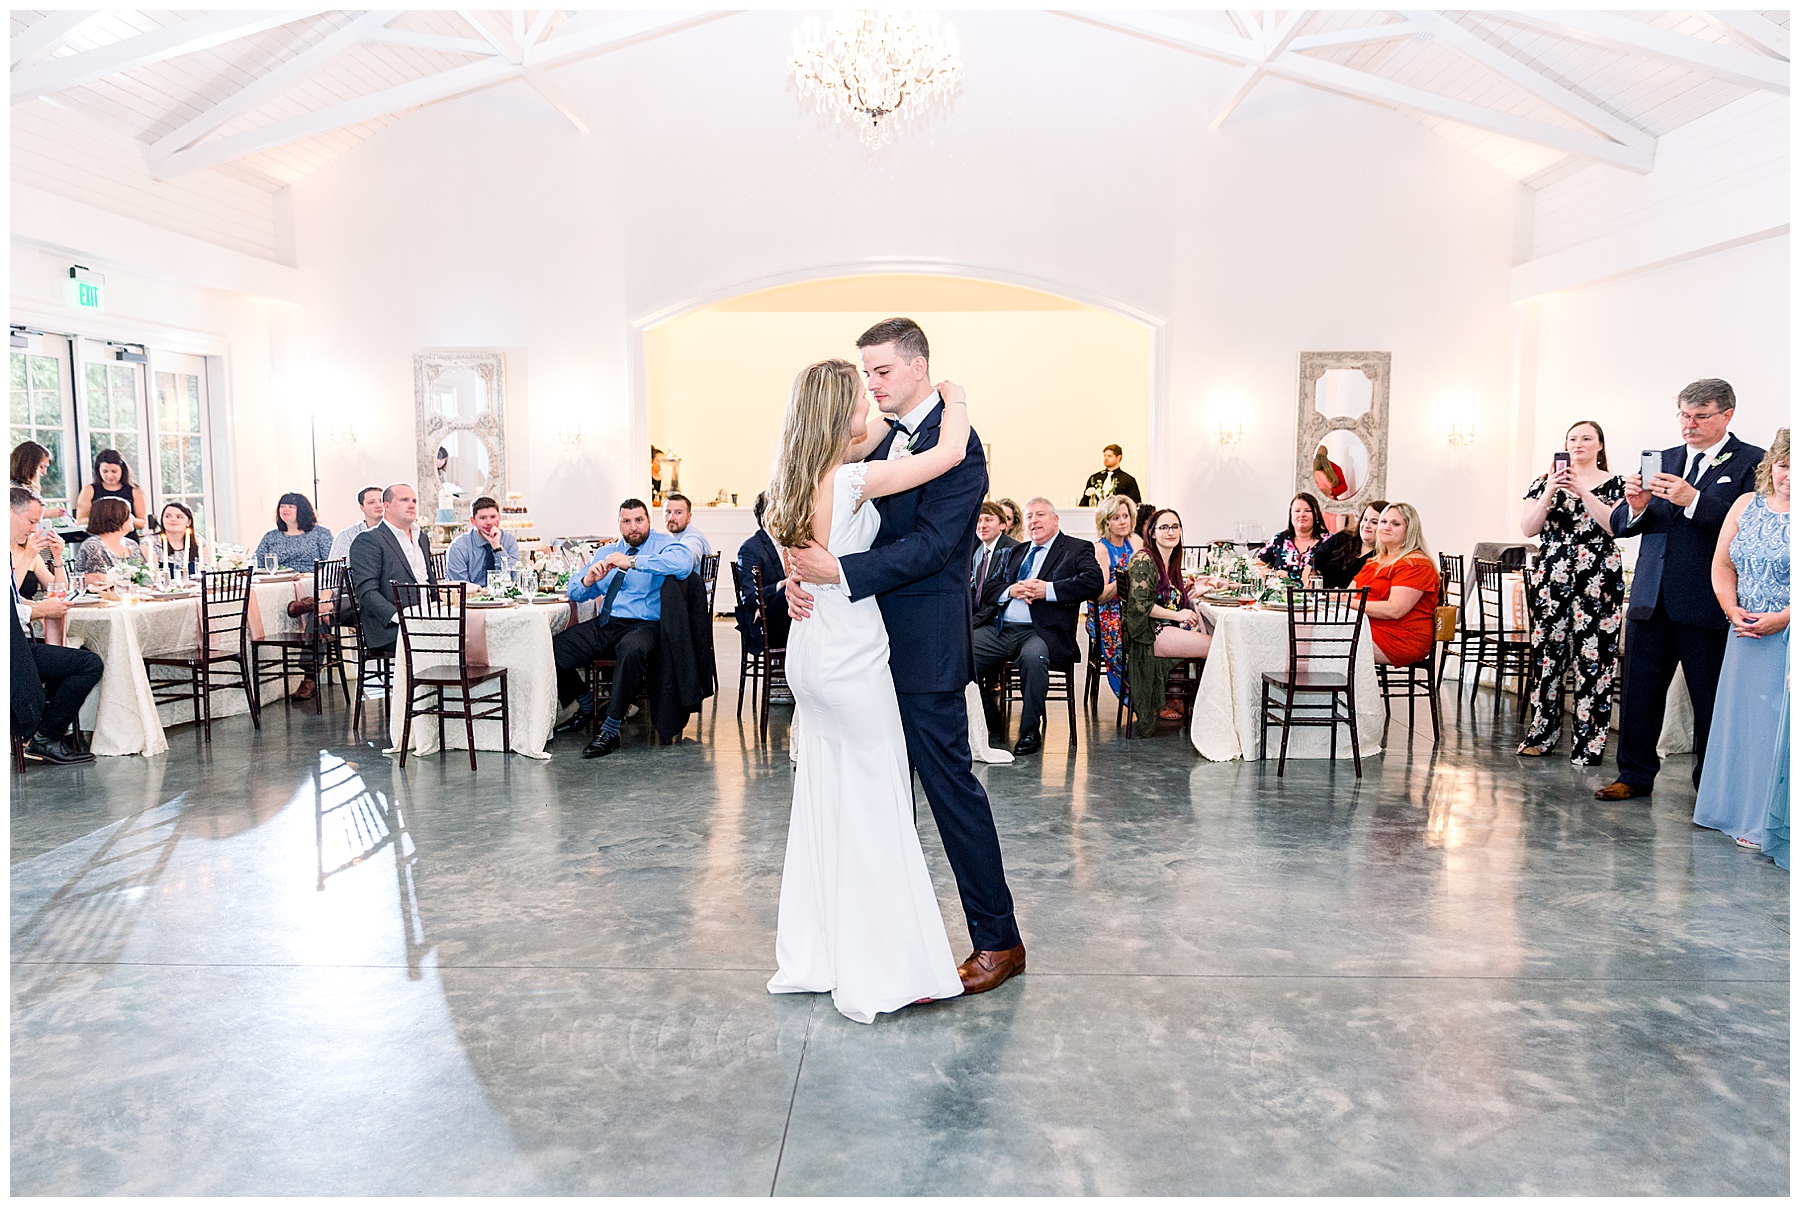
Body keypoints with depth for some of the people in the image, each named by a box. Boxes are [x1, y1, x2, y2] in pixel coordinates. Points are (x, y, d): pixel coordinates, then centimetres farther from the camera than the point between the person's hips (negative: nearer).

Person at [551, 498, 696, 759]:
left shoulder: (663, 544, 3)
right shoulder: (605, 552, 20)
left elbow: (683, 562, -23)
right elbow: (574, 592, 19)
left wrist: (632, 562, -26)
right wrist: (588, 581, -7)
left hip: (643, 626, -6)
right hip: (605, 624, 6)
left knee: (632, 651, -40)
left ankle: (610, 730, -27)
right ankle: (586, 707, 16)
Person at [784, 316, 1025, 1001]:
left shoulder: (954, 444, -13)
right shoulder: (879, 441, 13)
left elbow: (930, 545, -22)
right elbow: (843, 525, 12)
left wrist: (838, 572, -29)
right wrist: (799, 572, -7)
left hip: (924, 643, -8)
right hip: (870, 640, 9)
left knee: (949, 781, -3)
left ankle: (997, 940, 10)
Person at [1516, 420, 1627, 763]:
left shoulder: (1614, 484, 6)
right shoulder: (1546, 481, 12)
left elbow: (1617, 527, -10)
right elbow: (1528, 529, 1)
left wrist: (1583, 491, -16)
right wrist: (1550, 492, -11)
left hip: (1598, 580, -2)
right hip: (1553, 577, 2)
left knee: (1593, 657, -6)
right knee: (1546, 651, 1)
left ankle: (1589, 741, -1)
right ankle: (1543, 733, 11)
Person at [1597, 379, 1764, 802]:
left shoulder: (1753, 462, -1)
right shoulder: (1663, 460, 14)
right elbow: (1619, 525, 10)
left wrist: (1693, 500, -25)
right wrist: (1636, 508, -11)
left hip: (1708, 604, -4)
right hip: (1651, 600, 5)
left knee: (1712, 700, 5)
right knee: (1639, 691, 9)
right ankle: (1635, 775, 21)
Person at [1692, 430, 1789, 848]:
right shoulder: (1746, 505, 9)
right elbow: (1722, 565, 10)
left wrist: (1781, 618, -19)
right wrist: (1733, 610, -4)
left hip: (1787, 638, -5)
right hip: (1746, 637, 5)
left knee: (1779, 726, -2)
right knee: (1741, 720, 10)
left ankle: (1771, 823, 8)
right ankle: (1739, 813, 22)